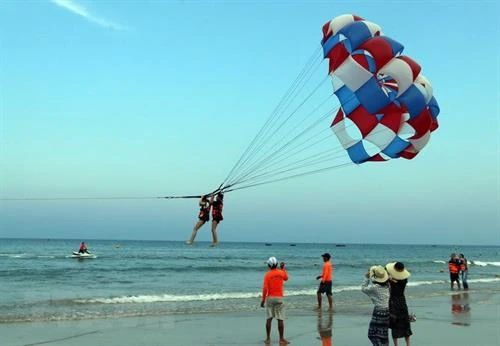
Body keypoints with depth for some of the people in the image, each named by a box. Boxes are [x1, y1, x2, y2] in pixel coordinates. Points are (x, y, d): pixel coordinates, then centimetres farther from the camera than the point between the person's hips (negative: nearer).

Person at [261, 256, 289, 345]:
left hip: (269, 298, 0)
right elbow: (286, 278, 24)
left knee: (268, 319, 5)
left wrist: (263, 299, -6)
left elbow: (265, 288, -12)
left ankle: (268, 338, 7)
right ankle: (281, 339, 2)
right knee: (280, 319, 1)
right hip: (279, 298, 0)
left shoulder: (267, 274, -6)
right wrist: (283, 268, 30)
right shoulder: (281, 272, 0)